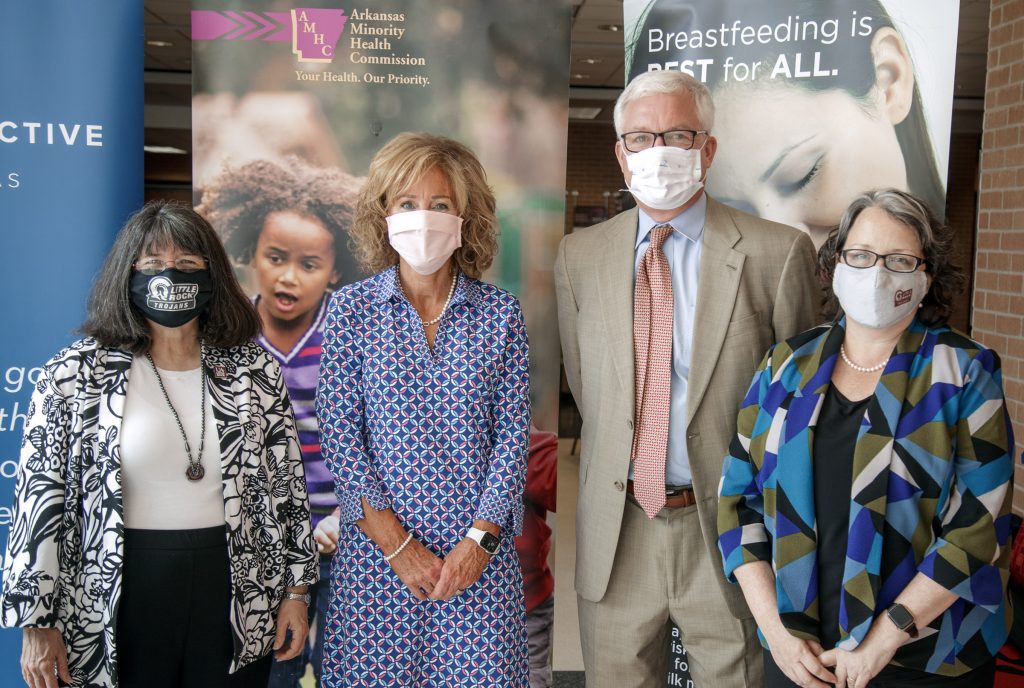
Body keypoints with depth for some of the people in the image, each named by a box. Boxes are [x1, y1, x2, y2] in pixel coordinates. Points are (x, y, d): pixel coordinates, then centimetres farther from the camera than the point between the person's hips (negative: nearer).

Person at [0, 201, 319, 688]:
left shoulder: (252, 369, 1)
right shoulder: (75, 375, -5)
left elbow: (285, 482, 5)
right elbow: (41, 495, -3)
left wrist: (296, 587, 5)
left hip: (237, 595, 2)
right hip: (122, 596, -2)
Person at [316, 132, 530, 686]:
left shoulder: (500, 314, 2)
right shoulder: (350, 308, 0)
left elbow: (513, 434, 1)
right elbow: (338, 432, -4)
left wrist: (481, 537, -8)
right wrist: (394, 541, -9)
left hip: (480, 547, 1)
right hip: (376, 543, 0)